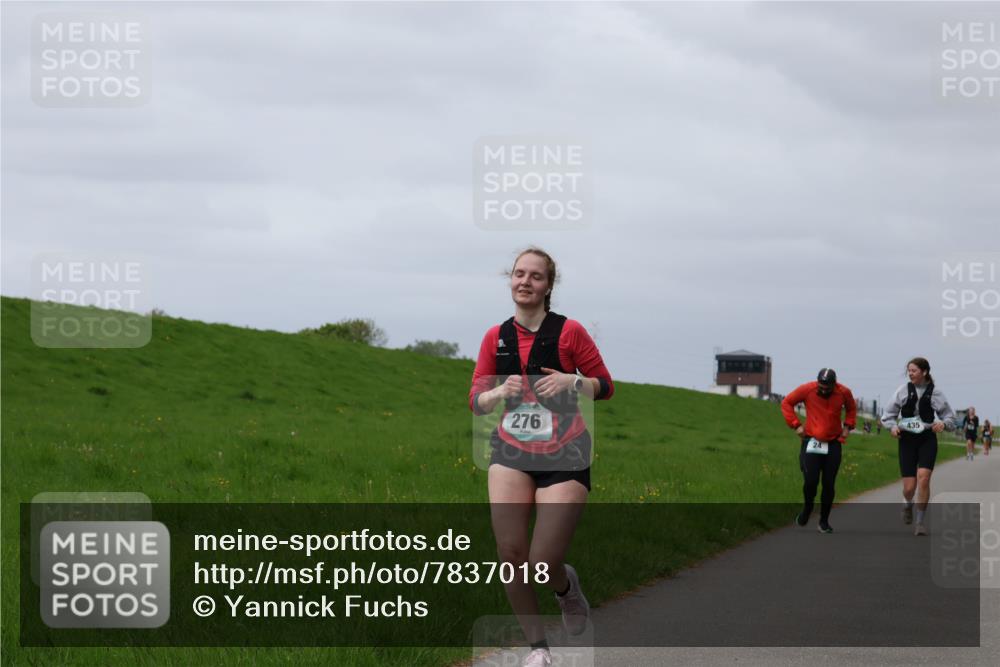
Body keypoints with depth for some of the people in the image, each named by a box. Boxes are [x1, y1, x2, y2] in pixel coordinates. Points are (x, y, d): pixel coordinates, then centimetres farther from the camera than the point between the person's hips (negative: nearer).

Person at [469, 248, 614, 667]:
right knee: (510, 553, -13)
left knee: (543, 565, -10)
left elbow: (605, 386, 1)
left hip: (563, 457, -3)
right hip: (511, 451, 3)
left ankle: (566, 586, 30)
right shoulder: (496, 337, 5)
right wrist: (500, 392, -13)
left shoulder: (569, 331, -5)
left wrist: (572, 382, -18)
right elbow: (476, 400, 9)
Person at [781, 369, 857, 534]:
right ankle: (807, 508, 20)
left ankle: (824, 521, 15)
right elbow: (787, 403, 4)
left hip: (833, 444, 2)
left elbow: (851, 408, 19)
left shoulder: (843, 393, -3)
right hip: (812, 442, -2)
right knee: (810, 481, -11)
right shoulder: (807, 390, -10)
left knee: (829, 485, 2)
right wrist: (796, 425, -2)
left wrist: (848, 426, 6)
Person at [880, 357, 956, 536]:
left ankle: (920, 521, -9)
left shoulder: (935, 393, -1)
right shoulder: (903, 391, 2)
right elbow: (889, 413, 10)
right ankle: (907, 503, 36)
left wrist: (943, 423, -14)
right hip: (907, 439, 1)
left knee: (923, 477, -21)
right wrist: (893, 426, -10)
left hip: (927, 439, -1)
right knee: (909, 486, -3)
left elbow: (950, 415, 8)